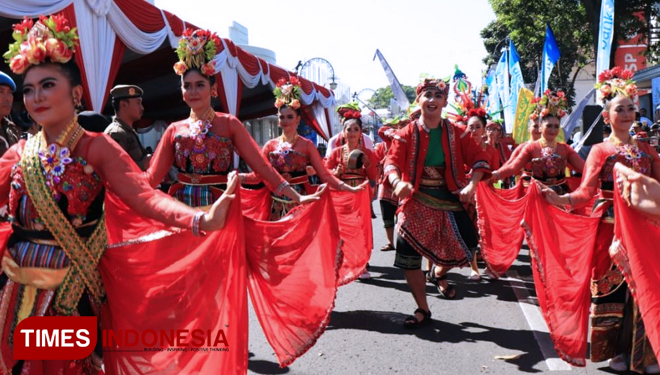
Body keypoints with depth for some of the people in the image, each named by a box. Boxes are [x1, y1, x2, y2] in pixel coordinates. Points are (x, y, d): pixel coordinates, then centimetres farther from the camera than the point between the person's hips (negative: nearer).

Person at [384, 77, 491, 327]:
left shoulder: (455, 134, 2)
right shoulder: (407, 134, -2)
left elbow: (479, 157, -1)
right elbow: (392, 161, -13)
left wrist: (472, 184, -20)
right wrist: (397, 182, -35)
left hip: (448, 199, 2)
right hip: (416, 201, -1)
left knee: (468, 243, -7)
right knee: (409, 254, -3)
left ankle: (438, 274, 28)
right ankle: (422, 310, 16)